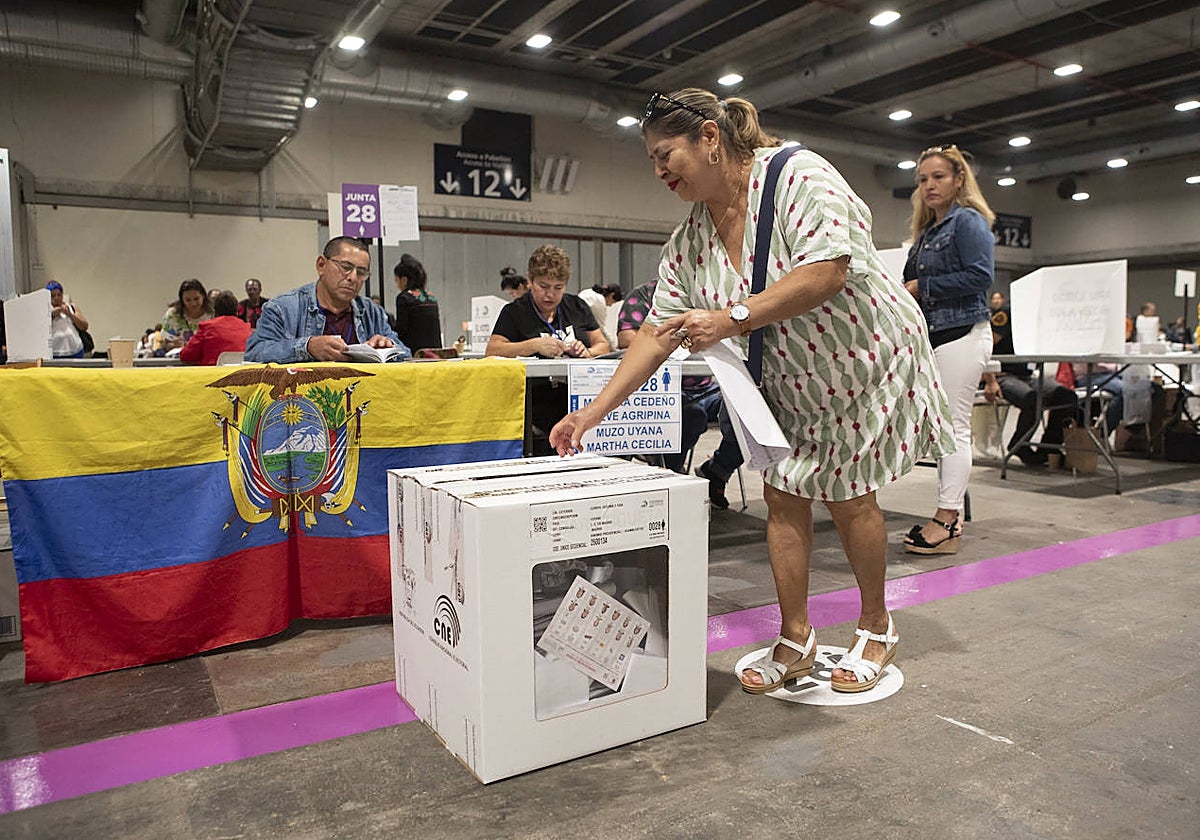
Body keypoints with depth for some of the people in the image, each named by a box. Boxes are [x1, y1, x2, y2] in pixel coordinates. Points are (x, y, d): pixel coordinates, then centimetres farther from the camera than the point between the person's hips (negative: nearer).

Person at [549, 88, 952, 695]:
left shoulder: (798, 174, -22)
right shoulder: (688, 241, -4)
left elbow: (827, 270, -35)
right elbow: (658, 332, -7)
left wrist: (731, 318, -38)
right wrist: (592, 414, -14)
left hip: (862, 363, -5)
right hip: (788, 384, 6)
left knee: (848, 500, 3)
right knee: (783, 498, 3)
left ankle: (876, 629, 27)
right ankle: (795, 640, 19)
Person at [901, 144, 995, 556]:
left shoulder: (968, 222, -4)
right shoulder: (926, 231, 21)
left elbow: (979, 276, -16)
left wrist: (921, 287, -13)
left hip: (962, 334, -9)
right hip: (931, 335, 9)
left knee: (954, 427, -8)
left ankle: (946, 522, -5)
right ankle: (950, 514, 16)